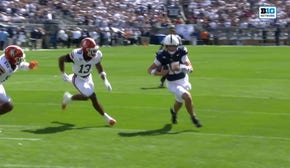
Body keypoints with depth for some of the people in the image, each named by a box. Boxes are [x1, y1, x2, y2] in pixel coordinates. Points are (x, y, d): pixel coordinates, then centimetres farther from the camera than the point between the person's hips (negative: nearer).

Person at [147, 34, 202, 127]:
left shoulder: (181, 52, -16)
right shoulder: (162, 56, -19)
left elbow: (190, 68, -23)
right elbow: (150, 69, -10)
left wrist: (180, 68, -42)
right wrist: (159, 73, -29)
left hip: (184, 81, 3)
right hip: (173, 84, -3)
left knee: (179, 101, 22)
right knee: (187, 97, -23)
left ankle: (174, 111, 57)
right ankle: (193, 118, -2)